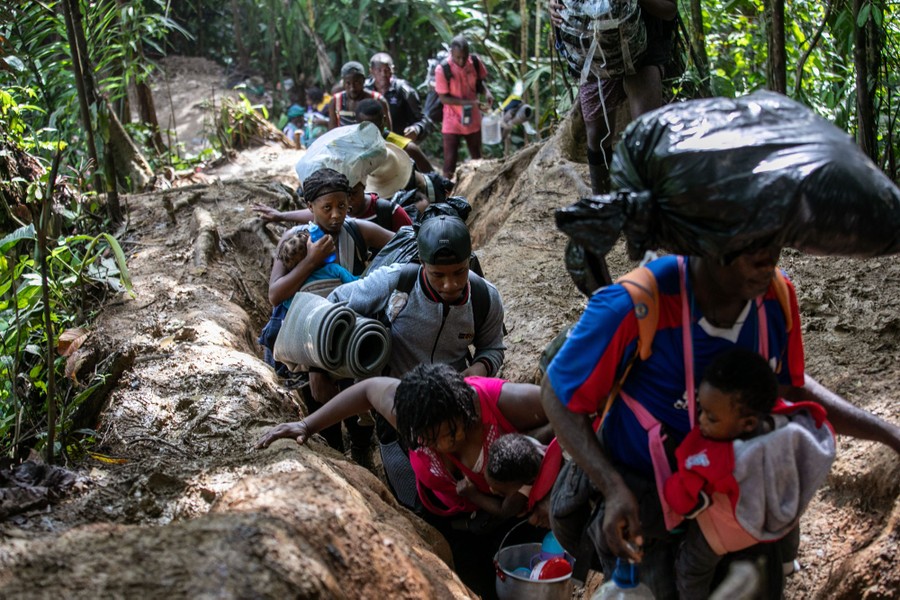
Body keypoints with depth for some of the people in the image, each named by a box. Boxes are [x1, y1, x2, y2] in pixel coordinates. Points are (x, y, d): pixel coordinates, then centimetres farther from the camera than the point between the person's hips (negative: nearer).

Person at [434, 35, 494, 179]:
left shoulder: (475, 64, -10)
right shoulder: (443, 70, -20)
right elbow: (444, 98, -16)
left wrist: (486, 91, -16)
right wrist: (468, 102, -26)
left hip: (473, 120, 4)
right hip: (452, 122, -4)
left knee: (477, 159, 18)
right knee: (450, 162, -2)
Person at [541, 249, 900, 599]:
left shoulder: (777, 295, -18)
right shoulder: (633, 307, -35)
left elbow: (790, 386, 2)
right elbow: (557, 394, -22)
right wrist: (614, 489, -32)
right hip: (638, 488, -5)